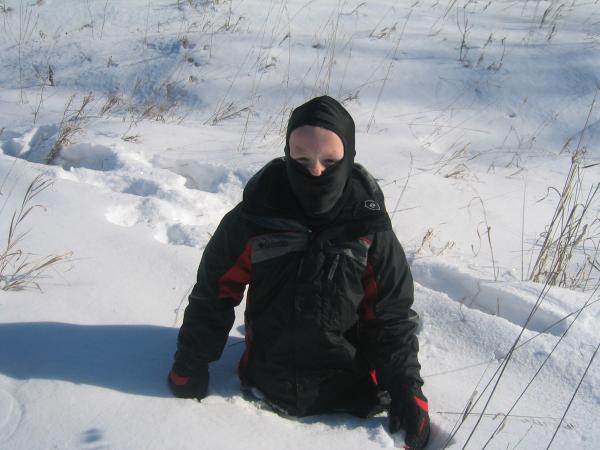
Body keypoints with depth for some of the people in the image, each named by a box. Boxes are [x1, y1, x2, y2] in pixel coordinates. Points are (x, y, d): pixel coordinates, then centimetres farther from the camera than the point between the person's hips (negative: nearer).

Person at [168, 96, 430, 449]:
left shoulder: (369, 226, -12)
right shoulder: (254, 218, -14)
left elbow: (392, 315, -5)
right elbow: (214, 294, -2)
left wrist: (406, 390, -12)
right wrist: (190, 367, -1)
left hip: (350, 398, 0)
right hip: (266, 393, 0)